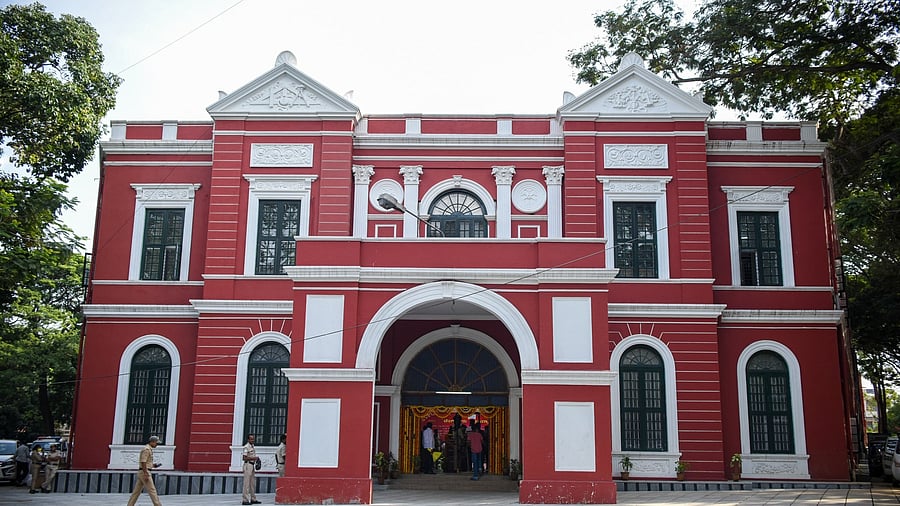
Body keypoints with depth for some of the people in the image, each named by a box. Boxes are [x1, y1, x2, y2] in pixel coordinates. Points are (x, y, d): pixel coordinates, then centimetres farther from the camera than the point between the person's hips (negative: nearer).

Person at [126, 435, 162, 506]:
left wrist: (153, 465, 13)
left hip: (143, 472, 10)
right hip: (144, 472, -10)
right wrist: (146, 474, -24)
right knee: (152, 490, -9)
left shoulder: (149, 449, 19)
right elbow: (143, 462, -20)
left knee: (137, 491, 9)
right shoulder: (147, 449, -12)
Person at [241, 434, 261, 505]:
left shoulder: (253, 446, 15)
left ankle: (253, 499, 20)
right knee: (247, 483, -8)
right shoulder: (246, 447, -14)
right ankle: (245, 500, -5)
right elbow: (244, 458, -20)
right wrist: (253, 458, -20)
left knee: (253, 483, 13)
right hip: (248, 465, -10)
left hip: (252, 465, 10)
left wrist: (257, 459, 9)